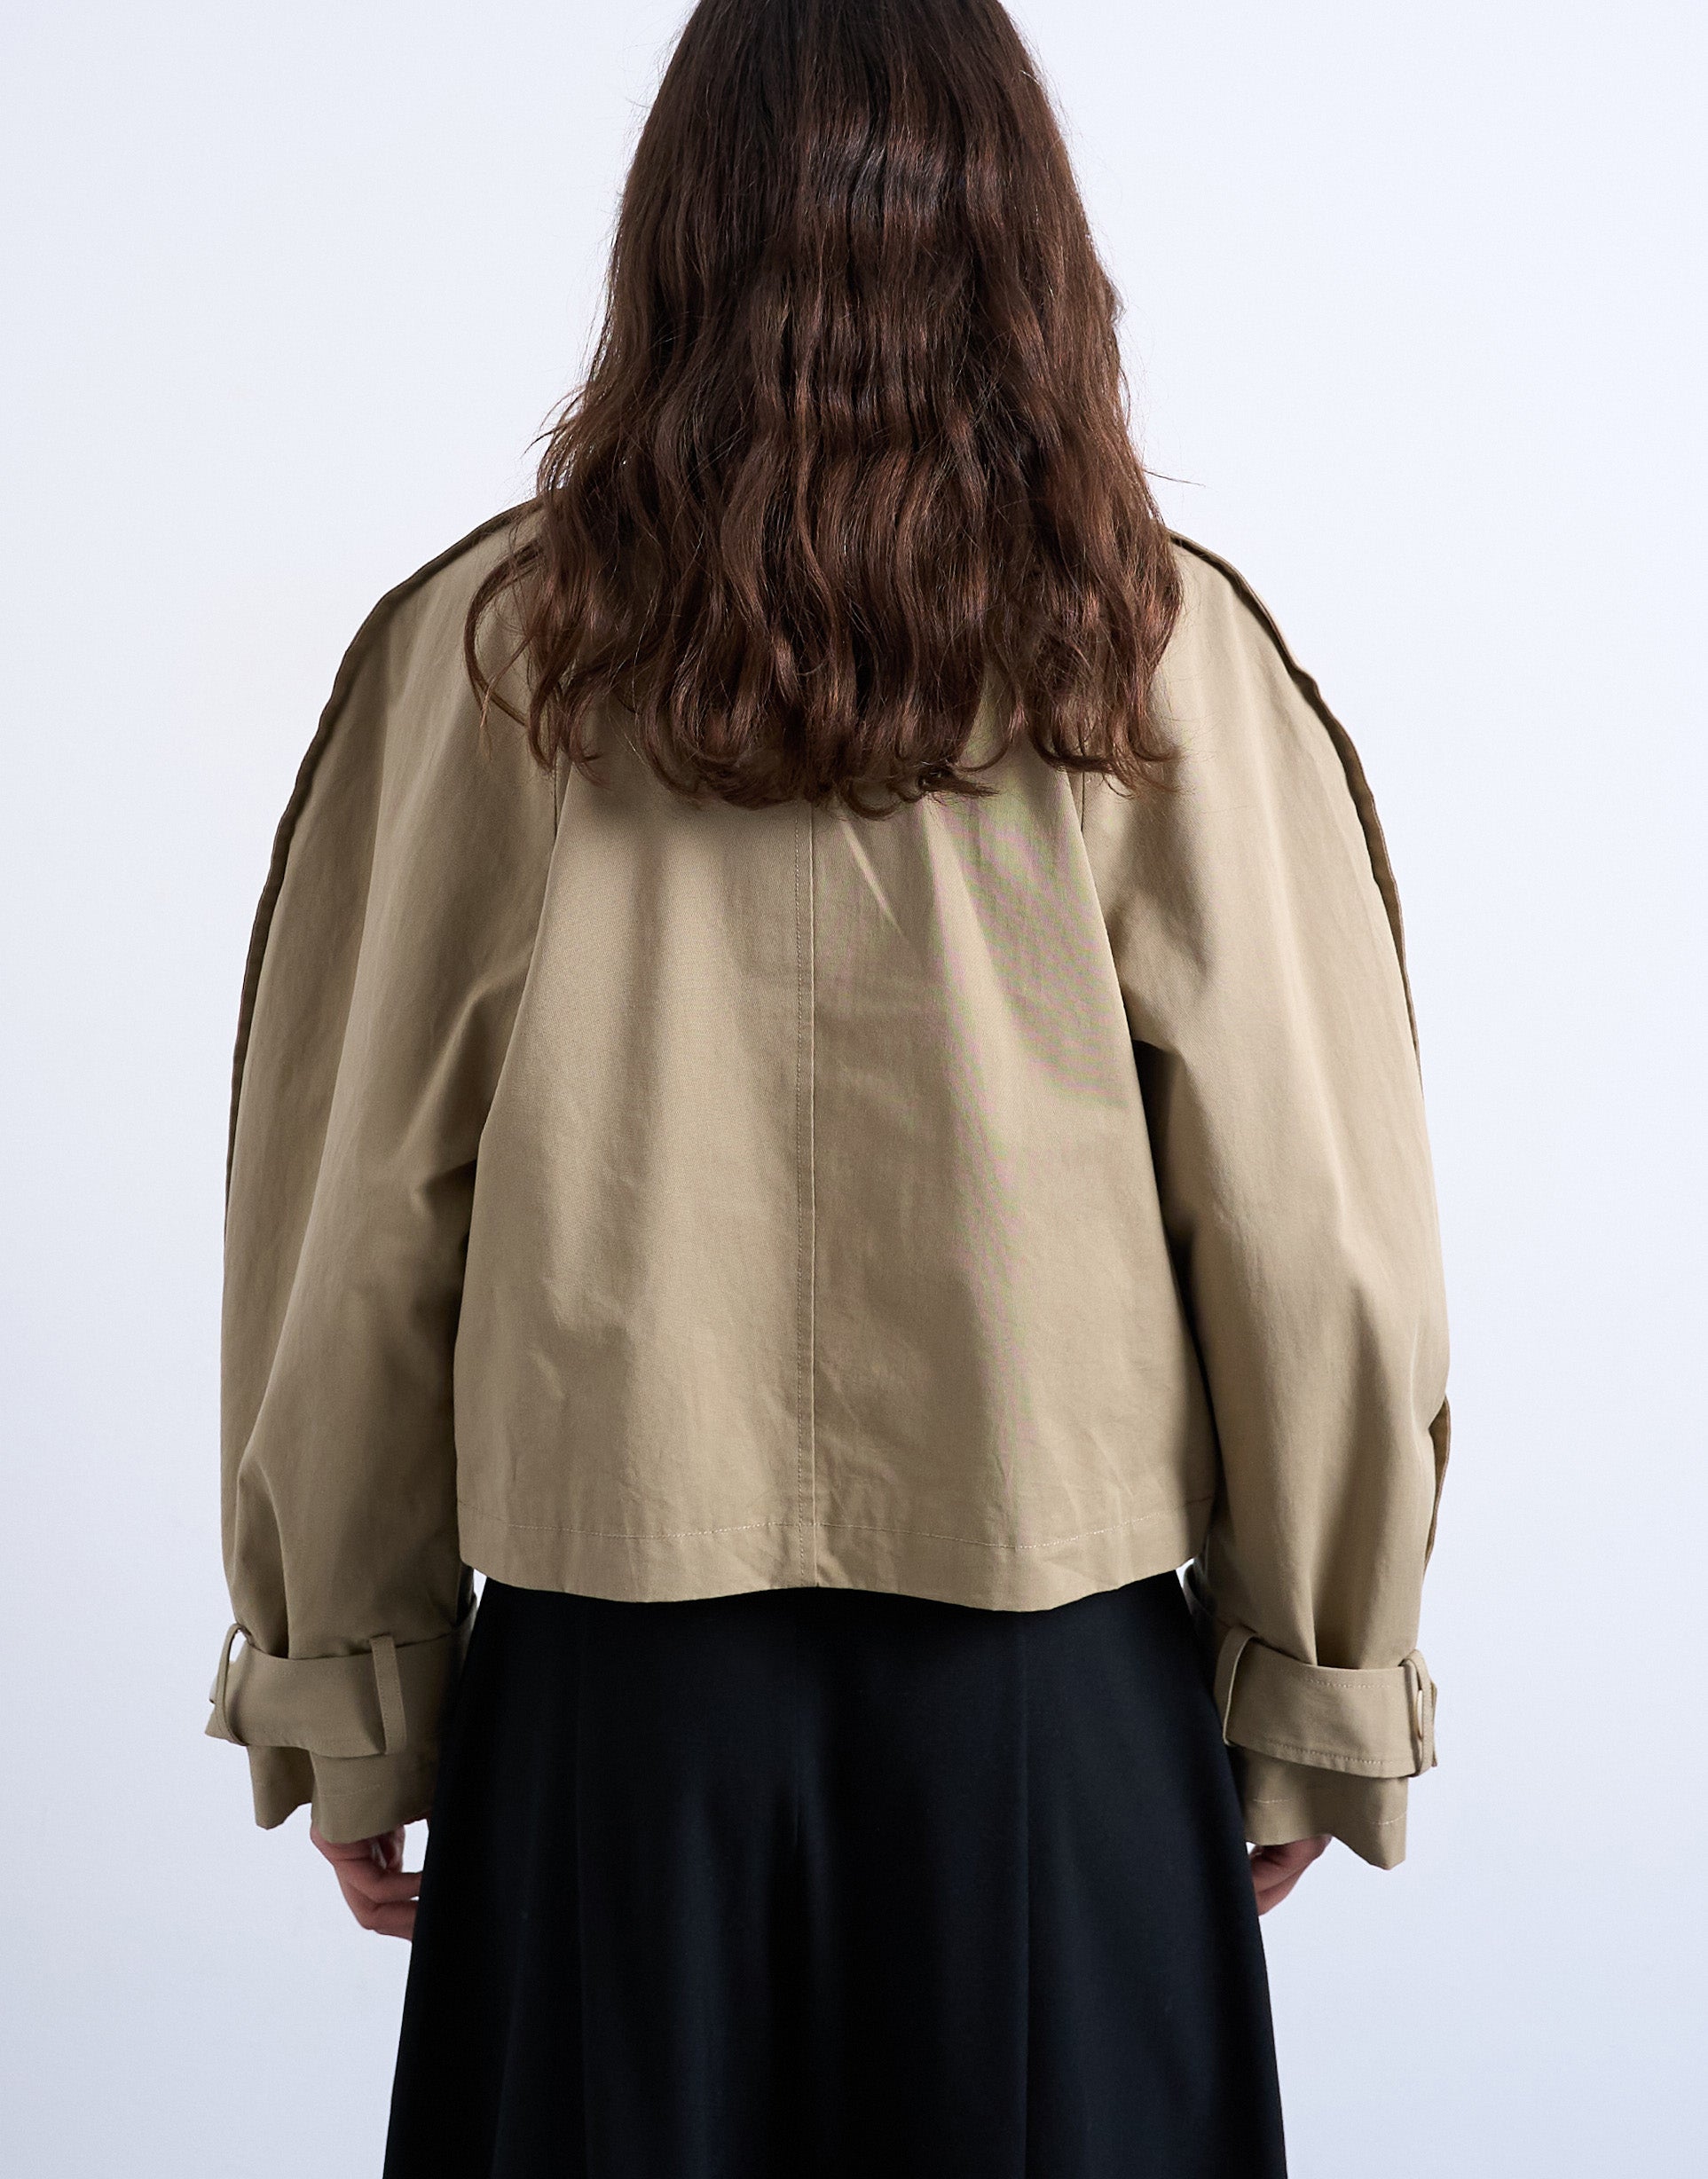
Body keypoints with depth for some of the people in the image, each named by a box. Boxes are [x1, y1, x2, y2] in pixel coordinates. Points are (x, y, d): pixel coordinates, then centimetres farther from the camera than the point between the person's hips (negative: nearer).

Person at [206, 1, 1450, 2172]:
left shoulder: (490, 648, -6)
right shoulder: (1164, 657, -7)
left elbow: (349, 1221, -3)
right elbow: (1315, 1225, -5)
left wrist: (342, 1690, 9)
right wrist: (1326, 1689, 8)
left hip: (611, 1674, 1)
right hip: (1053, 1679, 0)